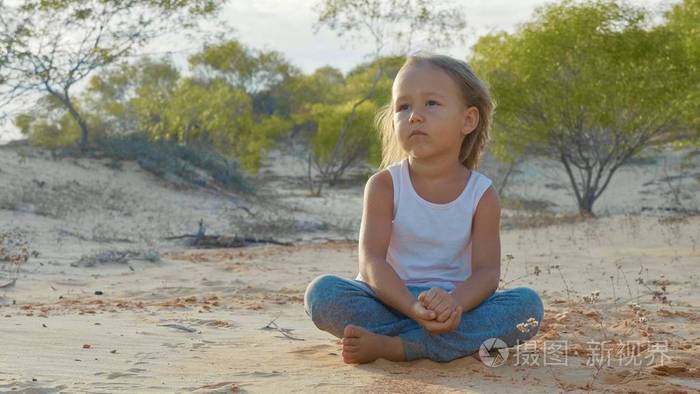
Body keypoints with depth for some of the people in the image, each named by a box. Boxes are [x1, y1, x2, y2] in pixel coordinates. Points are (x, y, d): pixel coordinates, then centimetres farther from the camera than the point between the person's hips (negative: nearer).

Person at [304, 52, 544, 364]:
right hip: (391, 301, -1)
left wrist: (453, 303, -34)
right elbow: (372, 261, -15)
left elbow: (486, 271, -10)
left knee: (528, 304, -24)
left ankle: (392, 346, -31)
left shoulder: (482, 195, -1)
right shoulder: (384, 185, -4)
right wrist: (414, 308, -34)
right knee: (321, 292, -27)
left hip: (454, 305, 1)